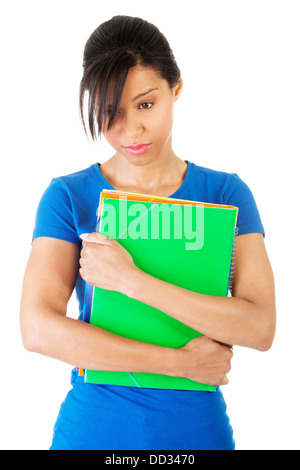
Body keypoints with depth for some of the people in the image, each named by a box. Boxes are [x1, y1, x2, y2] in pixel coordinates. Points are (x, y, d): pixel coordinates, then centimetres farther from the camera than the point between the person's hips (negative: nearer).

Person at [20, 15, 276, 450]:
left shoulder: (225, 193, -5)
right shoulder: (68, 196, -7)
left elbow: (260, 328, -16)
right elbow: (38, 329, -17)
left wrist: (130, 280, -24)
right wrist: (180, 361, -18)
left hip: (198, 428, 1)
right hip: (93, 428, 0)